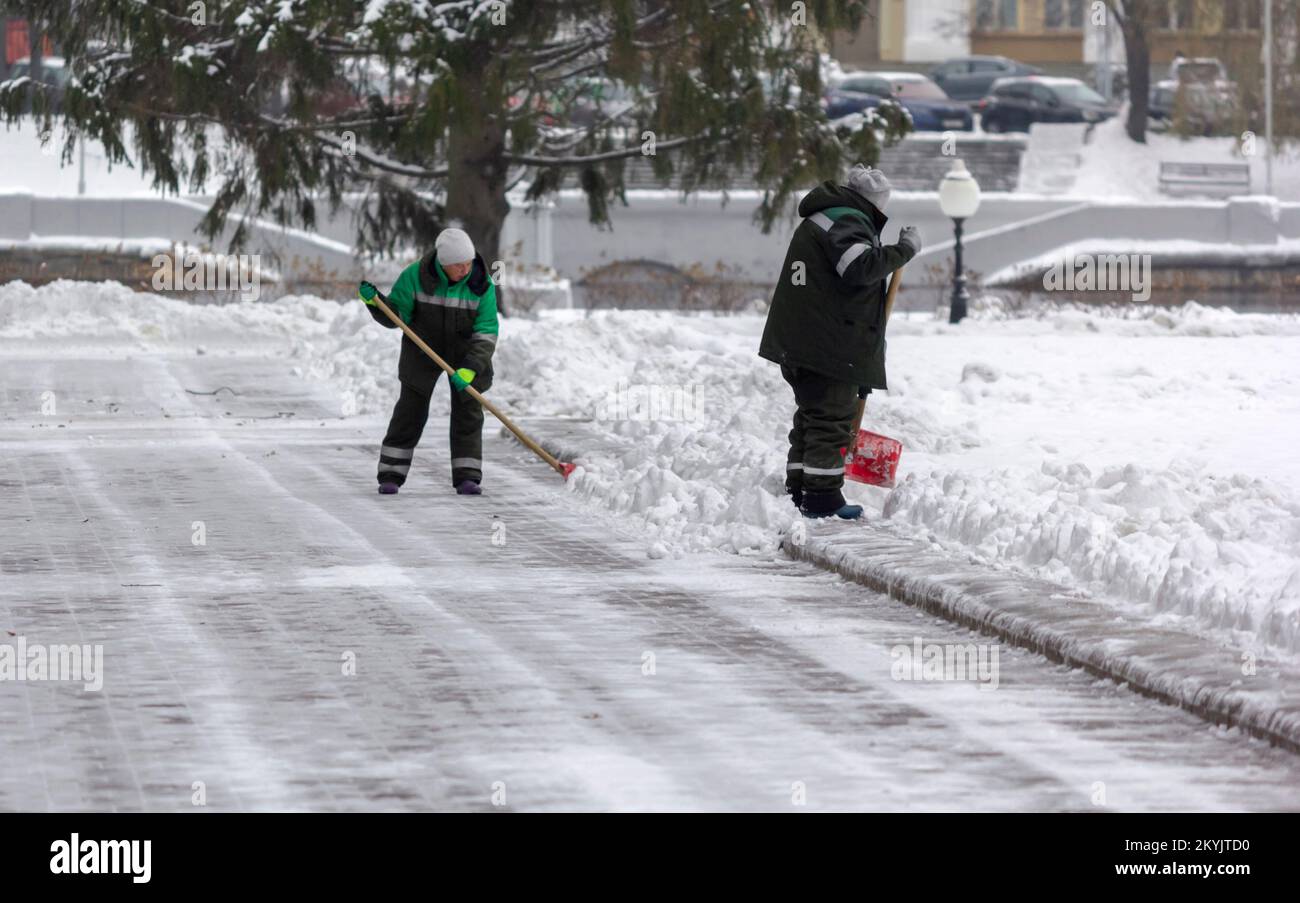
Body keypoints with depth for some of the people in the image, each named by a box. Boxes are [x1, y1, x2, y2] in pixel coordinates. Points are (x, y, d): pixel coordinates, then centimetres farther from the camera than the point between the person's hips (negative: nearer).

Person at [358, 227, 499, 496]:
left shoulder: (482, 284, -19)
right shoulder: (417, 276, -20)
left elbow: (486, 332, -20)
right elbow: (396, 314, -10)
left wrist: (470, 368, -32)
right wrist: (375, 303, -30)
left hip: (465, 352, 1)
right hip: (423, 350, -1)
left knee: (467, 411, -6)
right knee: (411, 410, -4)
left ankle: (467, 477, -2)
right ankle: (390, 476, 1)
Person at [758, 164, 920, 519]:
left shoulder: (819, 220, 24)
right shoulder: (847, 220, -11)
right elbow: (861, 267, -27)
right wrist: (904, 249, -17)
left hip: (798, 342, 10)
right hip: (830, 348, -10)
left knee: (812, 416, 16)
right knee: (832, 419, -7)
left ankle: (798, 491, 18)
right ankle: (823, 495, -7)